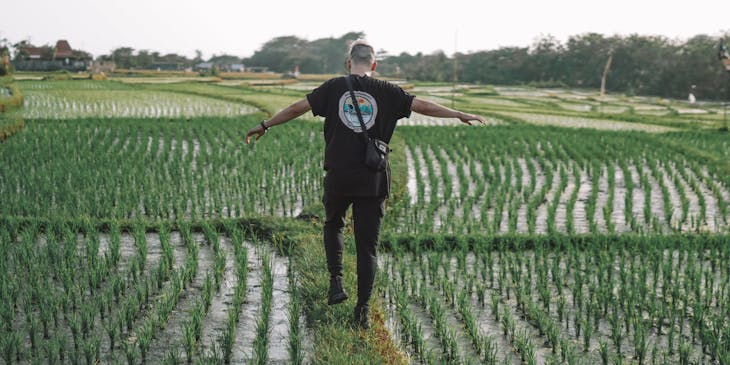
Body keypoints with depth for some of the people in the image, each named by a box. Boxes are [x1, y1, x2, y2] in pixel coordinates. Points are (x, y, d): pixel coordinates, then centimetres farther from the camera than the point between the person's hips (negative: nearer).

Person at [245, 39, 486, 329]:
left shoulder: (334, 87, 2)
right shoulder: (386, 92, 2)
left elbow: (297, 108, 2)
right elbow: (423, 106, 2)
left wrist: (264, 126, 14)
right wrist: (461, 115, 15)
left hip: (338, 177, 0)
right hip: (374, 181, 0)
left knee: (333, 224, 27)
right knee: (367, 245, 7)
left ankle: (336, 281, 11)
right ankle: (362, 310, 8)